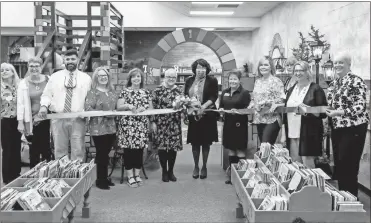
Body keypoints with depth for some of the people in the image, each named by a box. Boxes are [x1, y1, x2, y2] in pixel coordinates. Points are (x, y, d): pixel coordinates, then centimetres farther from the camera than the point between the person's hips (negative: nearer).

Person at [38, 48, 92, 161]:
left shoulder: (86, 78, 8)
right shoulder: (55, 76, 11)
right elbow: (46, 95, 11)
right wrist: (44, 106, -9)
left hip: (78, 119, -1)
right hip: (58, 119, 1)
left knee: (78, 152, 0)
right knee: (59, 151, 7)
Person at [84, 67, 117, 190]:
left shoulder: (112, 92, 14)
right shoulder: (92, 92, -6)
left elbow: (116, 106, 22)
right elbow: (88, 109, -16)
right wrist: (104, 114, -22)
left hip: (111, 127, 6)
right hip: (98, 129, -6)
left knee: (105, 154, 13)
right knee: (101, 154, -2)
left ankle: (105, 178, 23)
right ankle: (100, 180, 9)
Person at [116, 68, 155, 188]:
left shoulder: (146, 93, 11)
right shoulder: (125, 92, 2)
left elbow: (151, 109, 10)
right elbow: (118, 107, -4)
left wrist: (153, 122, -7)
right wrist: (128, 106, -21)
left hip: (142, 125, 3)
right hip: (127, 125, -3)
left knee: (140, 149, 6)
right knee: (128, 149, -1)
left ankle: (137, 175, 17)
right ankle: (130, 176, 9)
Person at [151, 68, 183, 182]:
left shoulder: (179, 91, 9)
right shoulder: (158, 90, 0)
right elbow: (153, 107, -1)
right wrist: (153, 122, -4)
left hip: (175, 124, 2)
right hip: (161, 123, -2)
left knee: (174, 147, 4)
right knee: (162, 146, 0)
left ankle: (171, 171, 19)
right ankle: (164, 171, 15)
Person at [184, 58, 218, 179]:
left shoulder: (212, 80, -2)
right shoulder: (189, 80, 8)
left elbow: (214, 97, -8)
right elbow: (184, 96, 11)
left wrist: (204, 106, -22)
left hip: (207, 115, -2)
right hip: (193, 115, 2)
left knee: (206, 142, 5)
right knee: (195, 142, 6)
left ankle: (204, 167, 20)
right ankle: (196, 167, 20)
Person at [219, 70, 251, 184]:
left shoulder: (244, 93, -6)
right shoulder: (224, 92, 11)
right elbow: (220, 106, 17)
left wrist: (237, 111, -24)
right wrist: (221, 109, -5)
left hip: (240, 124, -6)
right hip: (228, 123, 6)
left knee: (240, 150, -1)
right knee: (230, 149, 11)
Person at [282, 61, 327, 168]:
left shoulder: (316, 89, -2)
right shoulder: (291, 90, 17)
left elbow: (323, 112, -7)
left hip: (308, 134, -6)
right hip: (292, 133, 6)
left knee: (307, 164, -4)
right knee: (294, 163, 9)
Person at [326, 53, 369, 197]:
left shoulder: (356, 81, -11)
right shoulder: (333, 84, 13)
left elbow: (360, 106, -19)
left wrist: (339, 112, -26)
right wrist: (327, 112, 3)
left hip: (353, 128, -8)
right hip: (336, 128, 8)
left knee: (349, 165, -5)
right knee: (338, 163, 12)